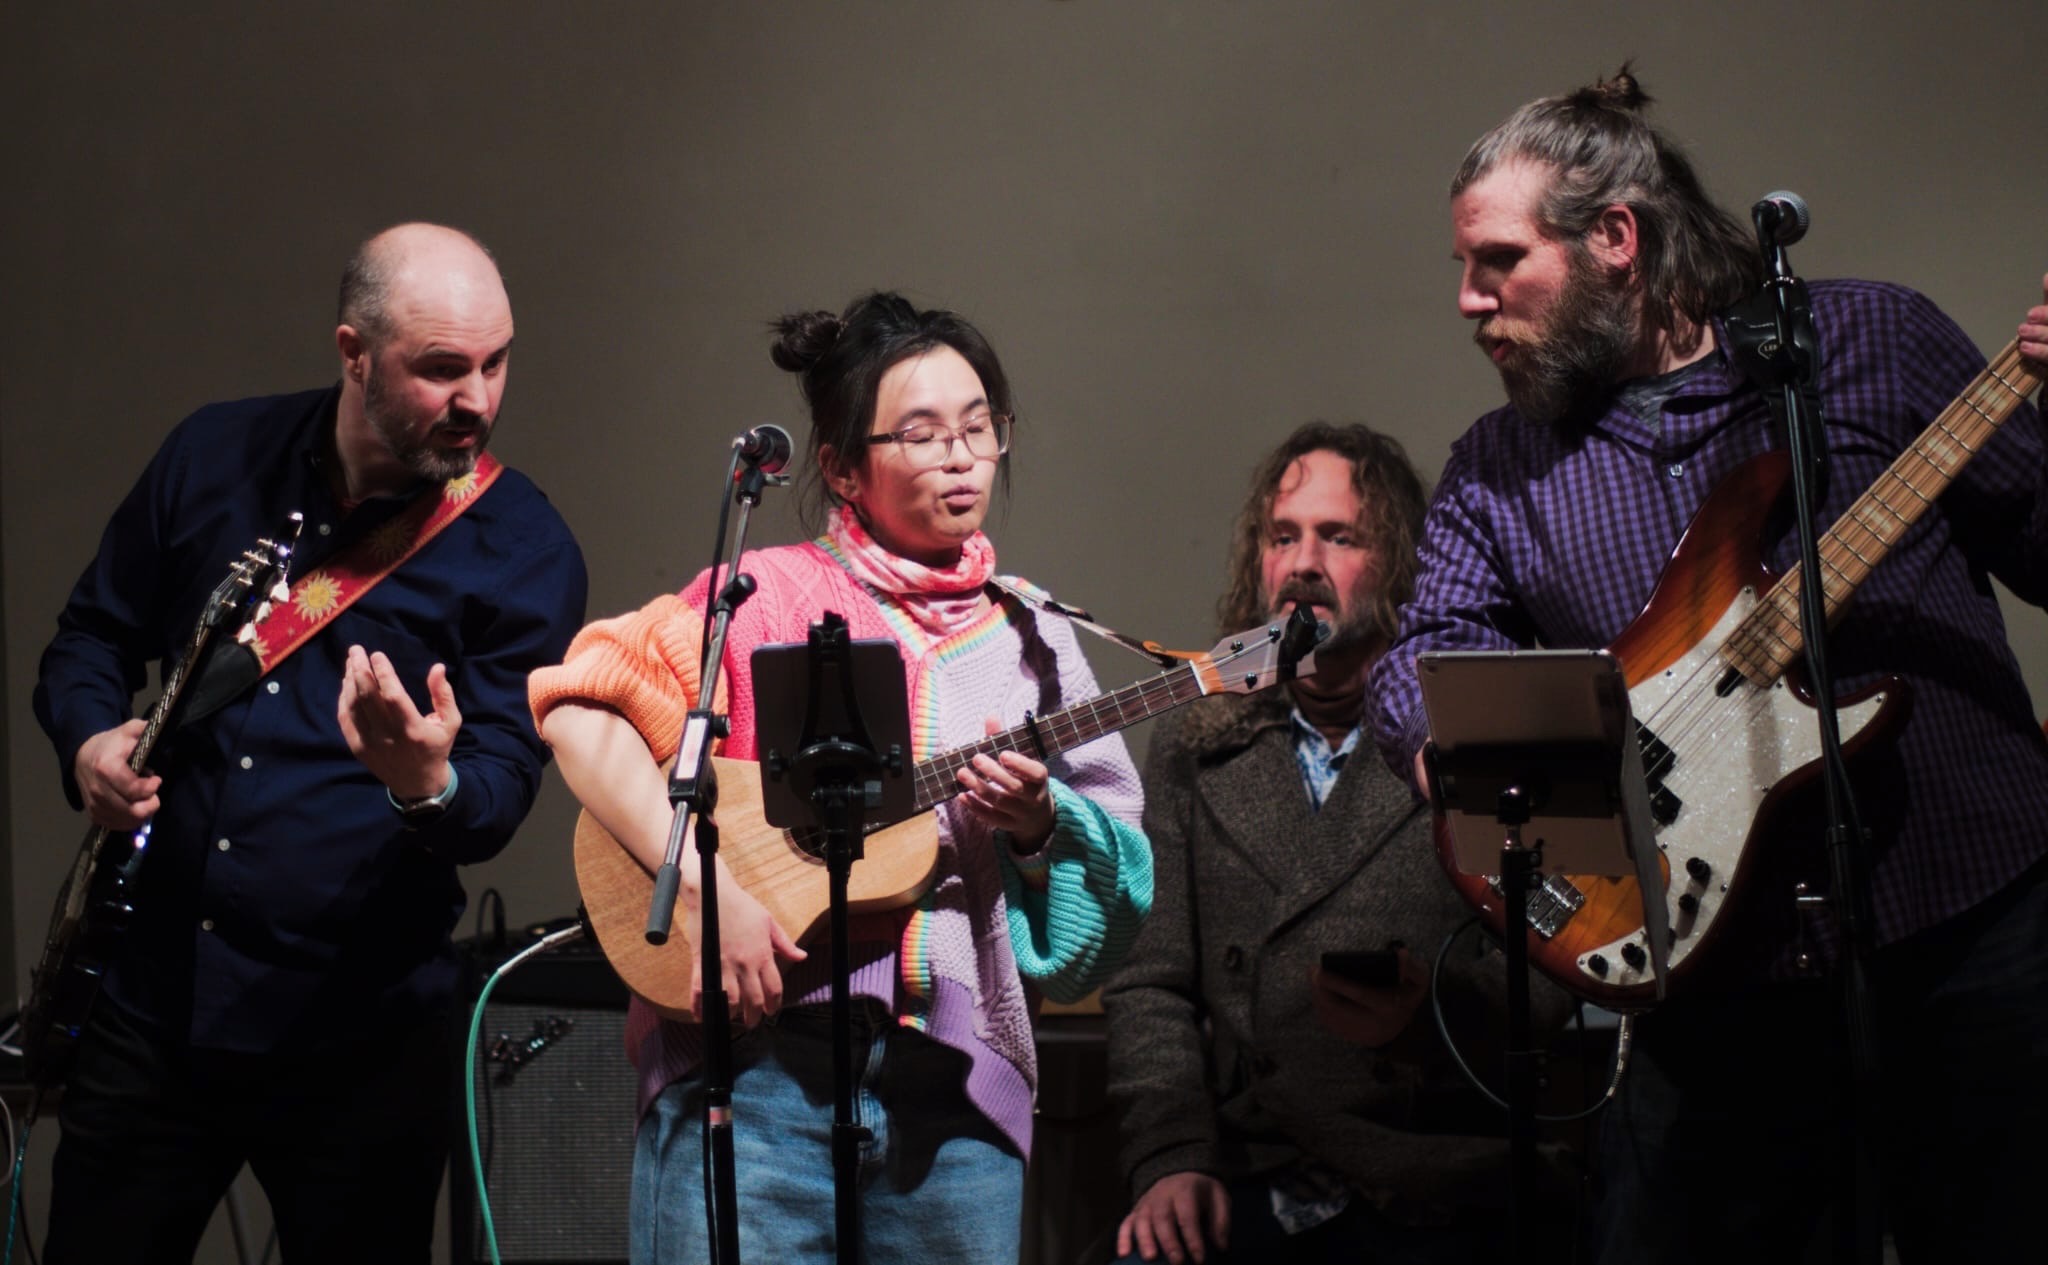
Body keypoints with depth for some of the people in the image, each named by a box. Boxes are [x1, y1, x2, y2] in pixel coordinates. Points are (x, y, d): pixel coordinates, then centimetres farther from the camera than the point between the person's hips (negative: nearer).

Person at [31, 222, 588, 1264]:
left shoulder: (523, 551, -7)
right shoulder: (216, 458, 3)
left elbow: (501, 797, -10)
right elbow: (92, 635, 14)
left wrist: (428, 783, -33)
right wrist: (89, 740, -8)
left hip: (361, 1040, -2)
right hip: (149, 998, 3)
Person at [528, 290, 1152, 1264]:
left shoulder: (1029, 642, 15)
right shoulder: (771, 596, 3)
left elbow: (1120, 869, 15)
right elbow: (581, 709, -9)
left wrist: (1037, 823, -8)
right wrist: (710, 888, -19)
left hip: (957, 1075, 4)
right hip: (762, 1052, -4)